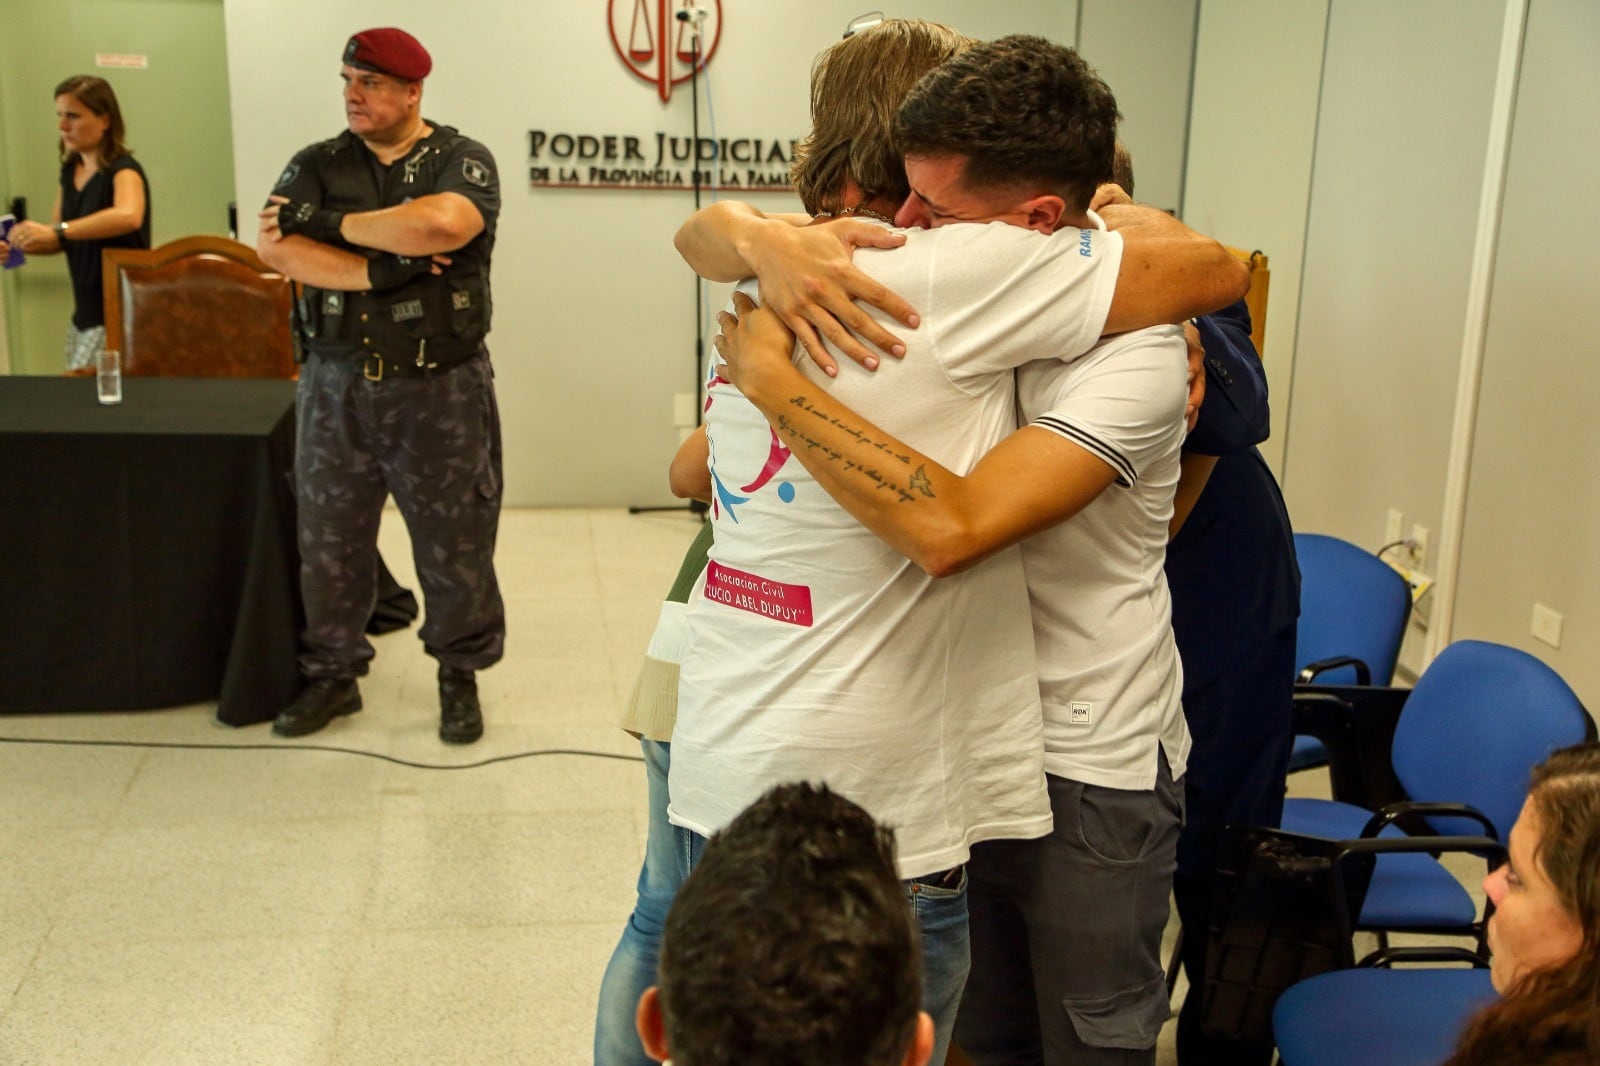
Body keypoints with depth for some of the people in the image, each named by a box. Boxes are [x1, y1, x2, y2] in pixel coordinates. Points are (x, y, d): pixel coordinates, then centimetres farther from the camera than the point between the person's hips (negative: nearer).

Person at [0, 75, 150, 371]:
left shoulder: (124, 170, -14)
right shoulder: (70, 171, 10)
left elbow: (128, 216, -37)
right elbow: (60, 242, 17)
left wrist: (56, 232, -41)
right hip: (85, 315, 8)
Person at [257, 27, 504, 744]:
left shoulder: (462, 161, -3)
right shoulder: (318, 165, 6)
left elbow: (440, 225, -25)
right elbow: (275, 248, -10)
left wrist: (330, 222, -14)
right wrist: (379, 269, -20)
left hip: (440, 389, -3)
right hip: (335, 386, 3)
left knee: (455, 546, 6)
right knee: (328, 541, 11)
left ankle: (460, 677, 25)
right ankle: (332, 676, 29)